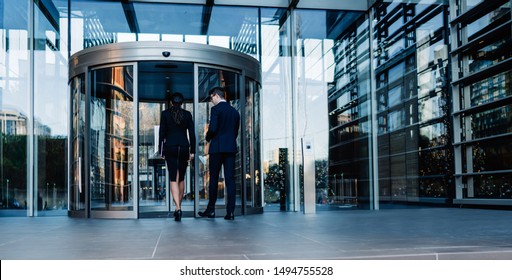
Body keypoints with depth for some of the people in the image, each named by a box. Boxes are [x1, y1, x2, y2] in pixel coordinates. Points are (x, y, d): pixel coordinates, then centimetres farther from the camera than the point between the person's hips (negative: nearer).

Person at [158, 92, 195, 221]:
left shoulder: (165, 113, 1)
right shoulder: (187, 114, 4)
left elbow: (162, 133, -1)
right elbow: (192, 134, 0)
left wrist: (161, 151, 4)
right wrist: (192, 151, 4)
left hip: (170, 147, -2)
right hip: (184, 147, 2)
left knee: (173, 179, -3)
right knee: (181, 178, 16)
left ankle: (178, 208, -19)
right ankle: (178, 207, 23)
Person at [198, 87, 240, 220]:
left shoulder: (216, 109, -6)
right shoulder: (235, 112, 13)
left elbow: (213, 128, -14)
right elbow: (236, 132, 14)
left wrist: (207, 138, 4)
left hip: (217, 148, -5)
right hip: (231, 148, 5)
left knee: (214, 179, 5)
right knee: (230, 179, 1)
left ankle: (211, 209, 12)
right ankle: (230, 211, -3)